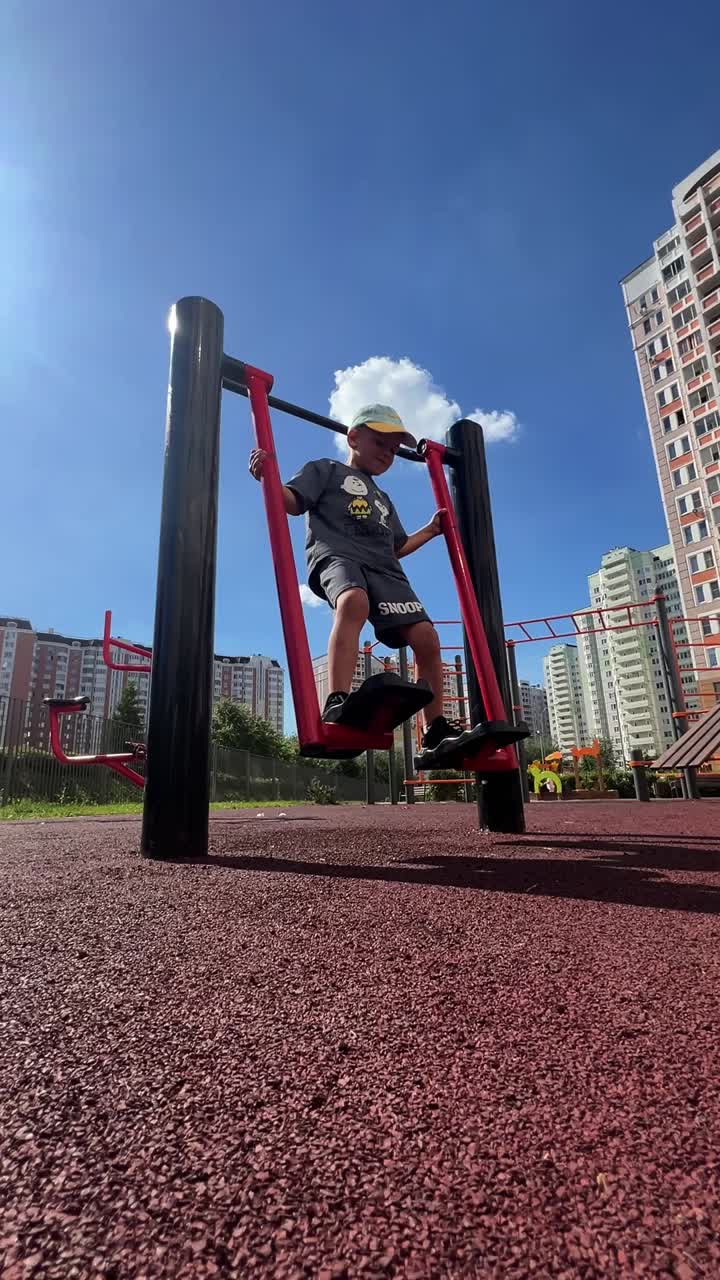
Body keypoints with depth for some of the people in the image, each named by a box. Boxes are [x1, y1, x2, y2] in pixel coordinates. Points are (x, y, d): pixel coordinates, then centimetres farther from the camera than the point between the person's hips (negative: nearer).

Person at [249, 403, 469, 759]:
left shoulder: (382, 498, 39)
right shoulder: (326, 469, 20)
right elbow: (292, 501, 5)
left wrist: (431, 530, 35)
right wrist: (267, 476, -13)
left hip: (383, 568, 6)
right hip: (336, 556, -6)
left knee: (426, 637, -11)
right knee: (353, 601, -41)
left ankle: (436, 730, -1)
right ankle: (336, 705, -50)